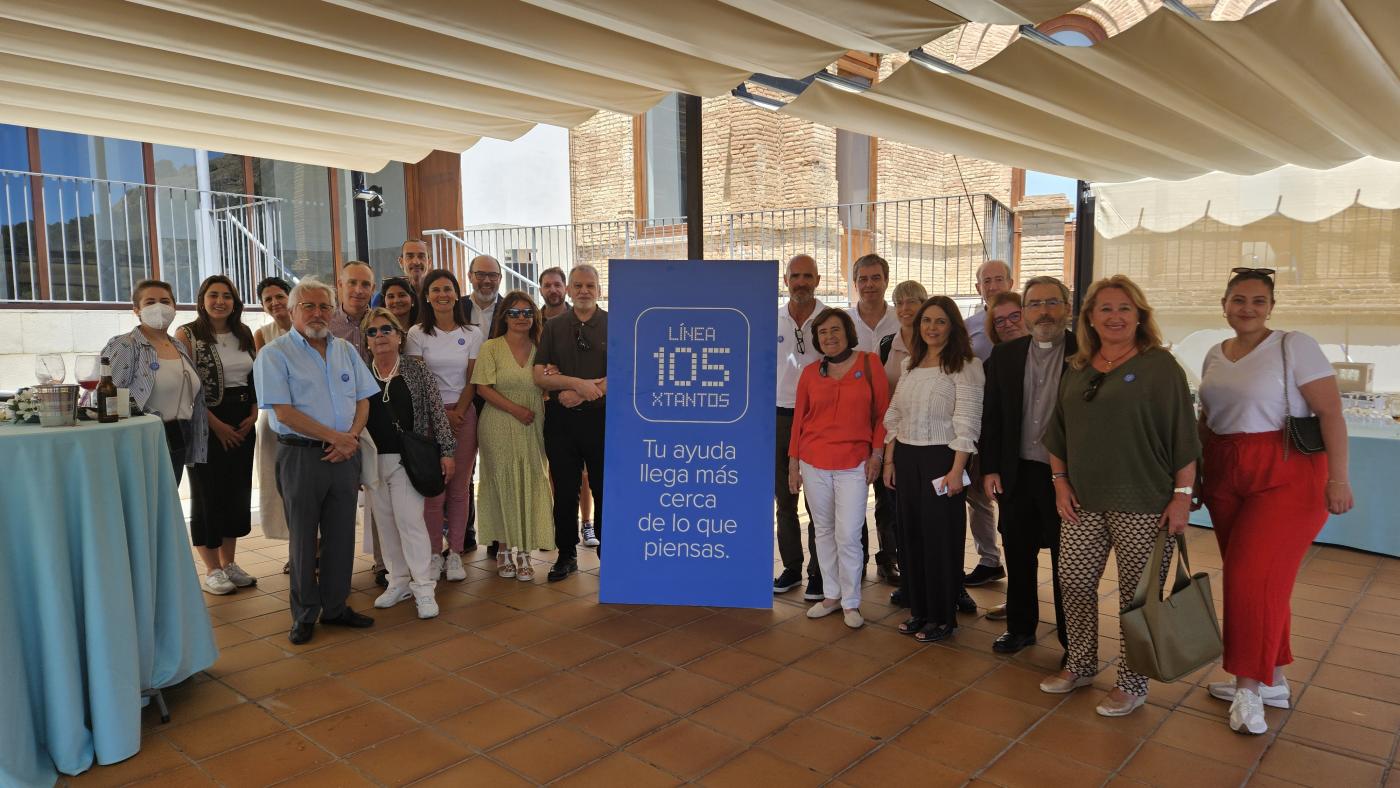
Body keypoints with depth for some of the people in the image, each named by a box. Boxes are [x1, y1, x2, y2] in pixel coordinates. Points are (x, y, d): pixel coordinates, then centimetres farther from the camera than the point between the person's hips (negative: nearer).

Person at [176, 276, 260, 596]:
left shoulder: (243, 334, 10)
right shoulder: (187, 335, -6)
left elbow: (255, 378, 13)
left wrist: (253, 414, -1)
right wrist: (216, 424, -15)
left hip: (243, 423, 6)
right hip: (206, 424, -5)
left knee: (238, 491, 10)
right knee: (208, 494, 3)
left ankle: (229, 563, 23)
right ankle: (212, 570, 13)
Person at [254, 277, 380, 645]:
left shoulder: (346, 351, 12)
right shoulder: (275, 354, -5)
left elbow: (363, 401, 10)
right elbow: (284, 412, -13)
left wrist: (351, 438, -7)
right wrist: (335, 437, -14)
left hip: (344, 455, 5)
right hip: (301, 456, -4)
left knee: (341, 535, 10)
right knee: (303, 539, 5)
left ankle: (335, 607, 23)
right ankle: (304, 614, 18)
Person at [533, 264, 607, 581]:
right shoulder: (553, 327, 8)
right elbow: (540, 376, -1)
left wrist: (581, 395, -14)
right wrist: (579, 383, -15)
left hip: (602, 417, -2)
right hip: (561, 419, 2)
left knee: (604, 489, 4)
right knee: (565, 490, 9)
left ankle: (607, 552, 18)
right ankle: (566, 555, 21)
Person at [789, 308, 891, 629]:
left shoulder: (869, 363, -1)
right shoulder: (810, 373, 4)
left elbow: (882, 412, 2)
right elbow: (799, 419, 8)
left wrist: (877, 453, -4)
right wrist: (793, 462, 7)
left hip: (853, 465, -2)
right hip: (813, 464, 3)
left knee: (848, 536, -4)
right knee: (823, 531, 11)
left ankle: (851, 603, 12)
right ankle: (831, 595, 26)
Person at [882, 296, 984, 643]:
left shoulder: (965, 366, -8)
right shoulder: (911, 365, 12)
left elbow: (967, 423, -14)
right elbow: (894, 416, 13)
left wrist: (956, 470, -18)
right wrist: (889, 460, 9)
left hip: (941, 458, -6)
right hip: (906, 458, 6)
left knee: (941, 536, 2)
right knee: (911, 532, 11)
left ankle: (943, 617, 16)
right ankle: (919, 609, 25)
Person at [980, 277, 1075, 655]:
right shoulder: (1004, 355, 4)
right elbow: (991, 415, 6)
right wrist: (990, 468, 3)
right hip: (1017, 473, 3)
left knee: (1066, 564, 8)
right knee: (1018, 556, 15)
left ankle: (1072, 641, 24)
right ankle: (1020, 626, 33)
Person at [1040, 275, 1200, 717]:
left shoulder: (1160, 366, -5)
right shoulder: (1077, 370, 11)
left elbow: (1183, 438, -8)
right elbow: (1058, 434, 17)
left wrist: (1182, 495, -12)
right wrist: (1060, 481, 8)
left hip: (1143, 506, -5)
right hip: (1085, 502, 5)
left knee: (1136, 596, 3)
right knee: (1074, 582, 8)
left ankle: (1132, 684, 19)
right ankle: (1081, 665, 27)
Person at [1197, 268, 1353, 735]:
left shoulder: (1294, 346, -7)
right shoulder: (1215, 356, 11)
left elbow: (1331, 412, -11)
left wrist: (1338, 478, -17)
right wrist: (1195, 477, 15)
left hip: (1286, 477, -6)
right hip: (1226, 480, 6)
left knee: (1254, 578, -10)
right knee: (1245, 578, 9)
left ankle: (1250, 686, 6)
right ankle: (1273, 681, 23)